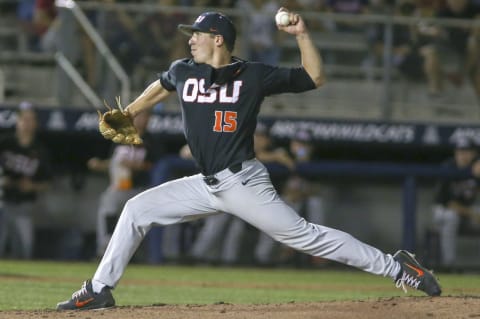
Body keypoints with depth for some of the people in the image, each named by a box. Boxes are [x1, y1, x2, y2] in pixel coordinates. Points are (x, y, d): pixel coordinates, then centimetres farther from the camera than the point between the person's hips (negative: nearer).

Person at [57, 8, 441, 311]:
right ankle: (100, 290, 11)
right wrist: (127, 114, 39)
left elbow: (315, 78, 0)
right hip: (208, 186, 6)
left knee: (303, 235, -12)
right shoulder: (183, 72, 6)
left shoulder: (254, 75, -6)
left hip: (244, 182, -6)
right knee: (137, 209, 2)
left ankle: (397, 268, -8)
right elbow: (161, 87, 31)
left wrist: (302, 34, -11)